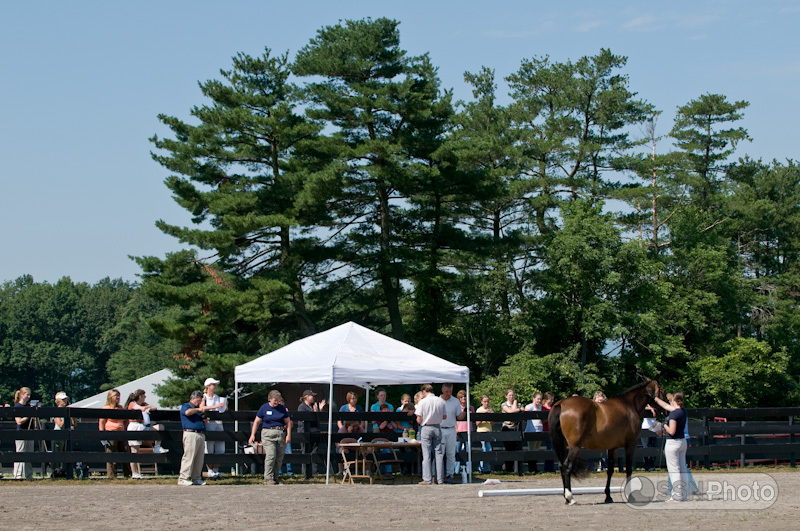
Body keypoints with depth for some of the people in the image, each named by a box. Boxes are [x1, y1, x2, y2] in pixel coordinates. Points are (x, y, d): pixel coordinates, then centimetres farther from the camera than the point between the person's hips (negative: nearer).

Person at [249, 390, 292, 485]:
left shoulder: (282, 408, 9)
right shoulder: (264, 408, 4)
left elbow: (288, 422, 12)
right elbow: (257, 422, 7)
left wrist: (288, 435, 3)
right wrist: (252, 435, 1)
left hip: (281, 434, 3)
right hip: (268, 434, -3)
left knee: (279, 458, 3)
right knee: (270, 456, -14)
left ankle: (275, 477, 14)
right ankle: (268, 478, -11)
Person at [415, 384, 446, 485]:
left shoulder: (423, 402, -9)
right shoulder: (441, 401, 2)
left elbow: (419, 420, -10)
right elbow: (445, 417, 7)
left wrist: (419, 420, 12)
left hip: (426, 428, -3)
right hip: (437, 428, 3)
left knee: (426, 454, 0)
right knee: (439, 453, 8)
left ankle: (427, 479, -2)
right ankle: (440, 479, 8)